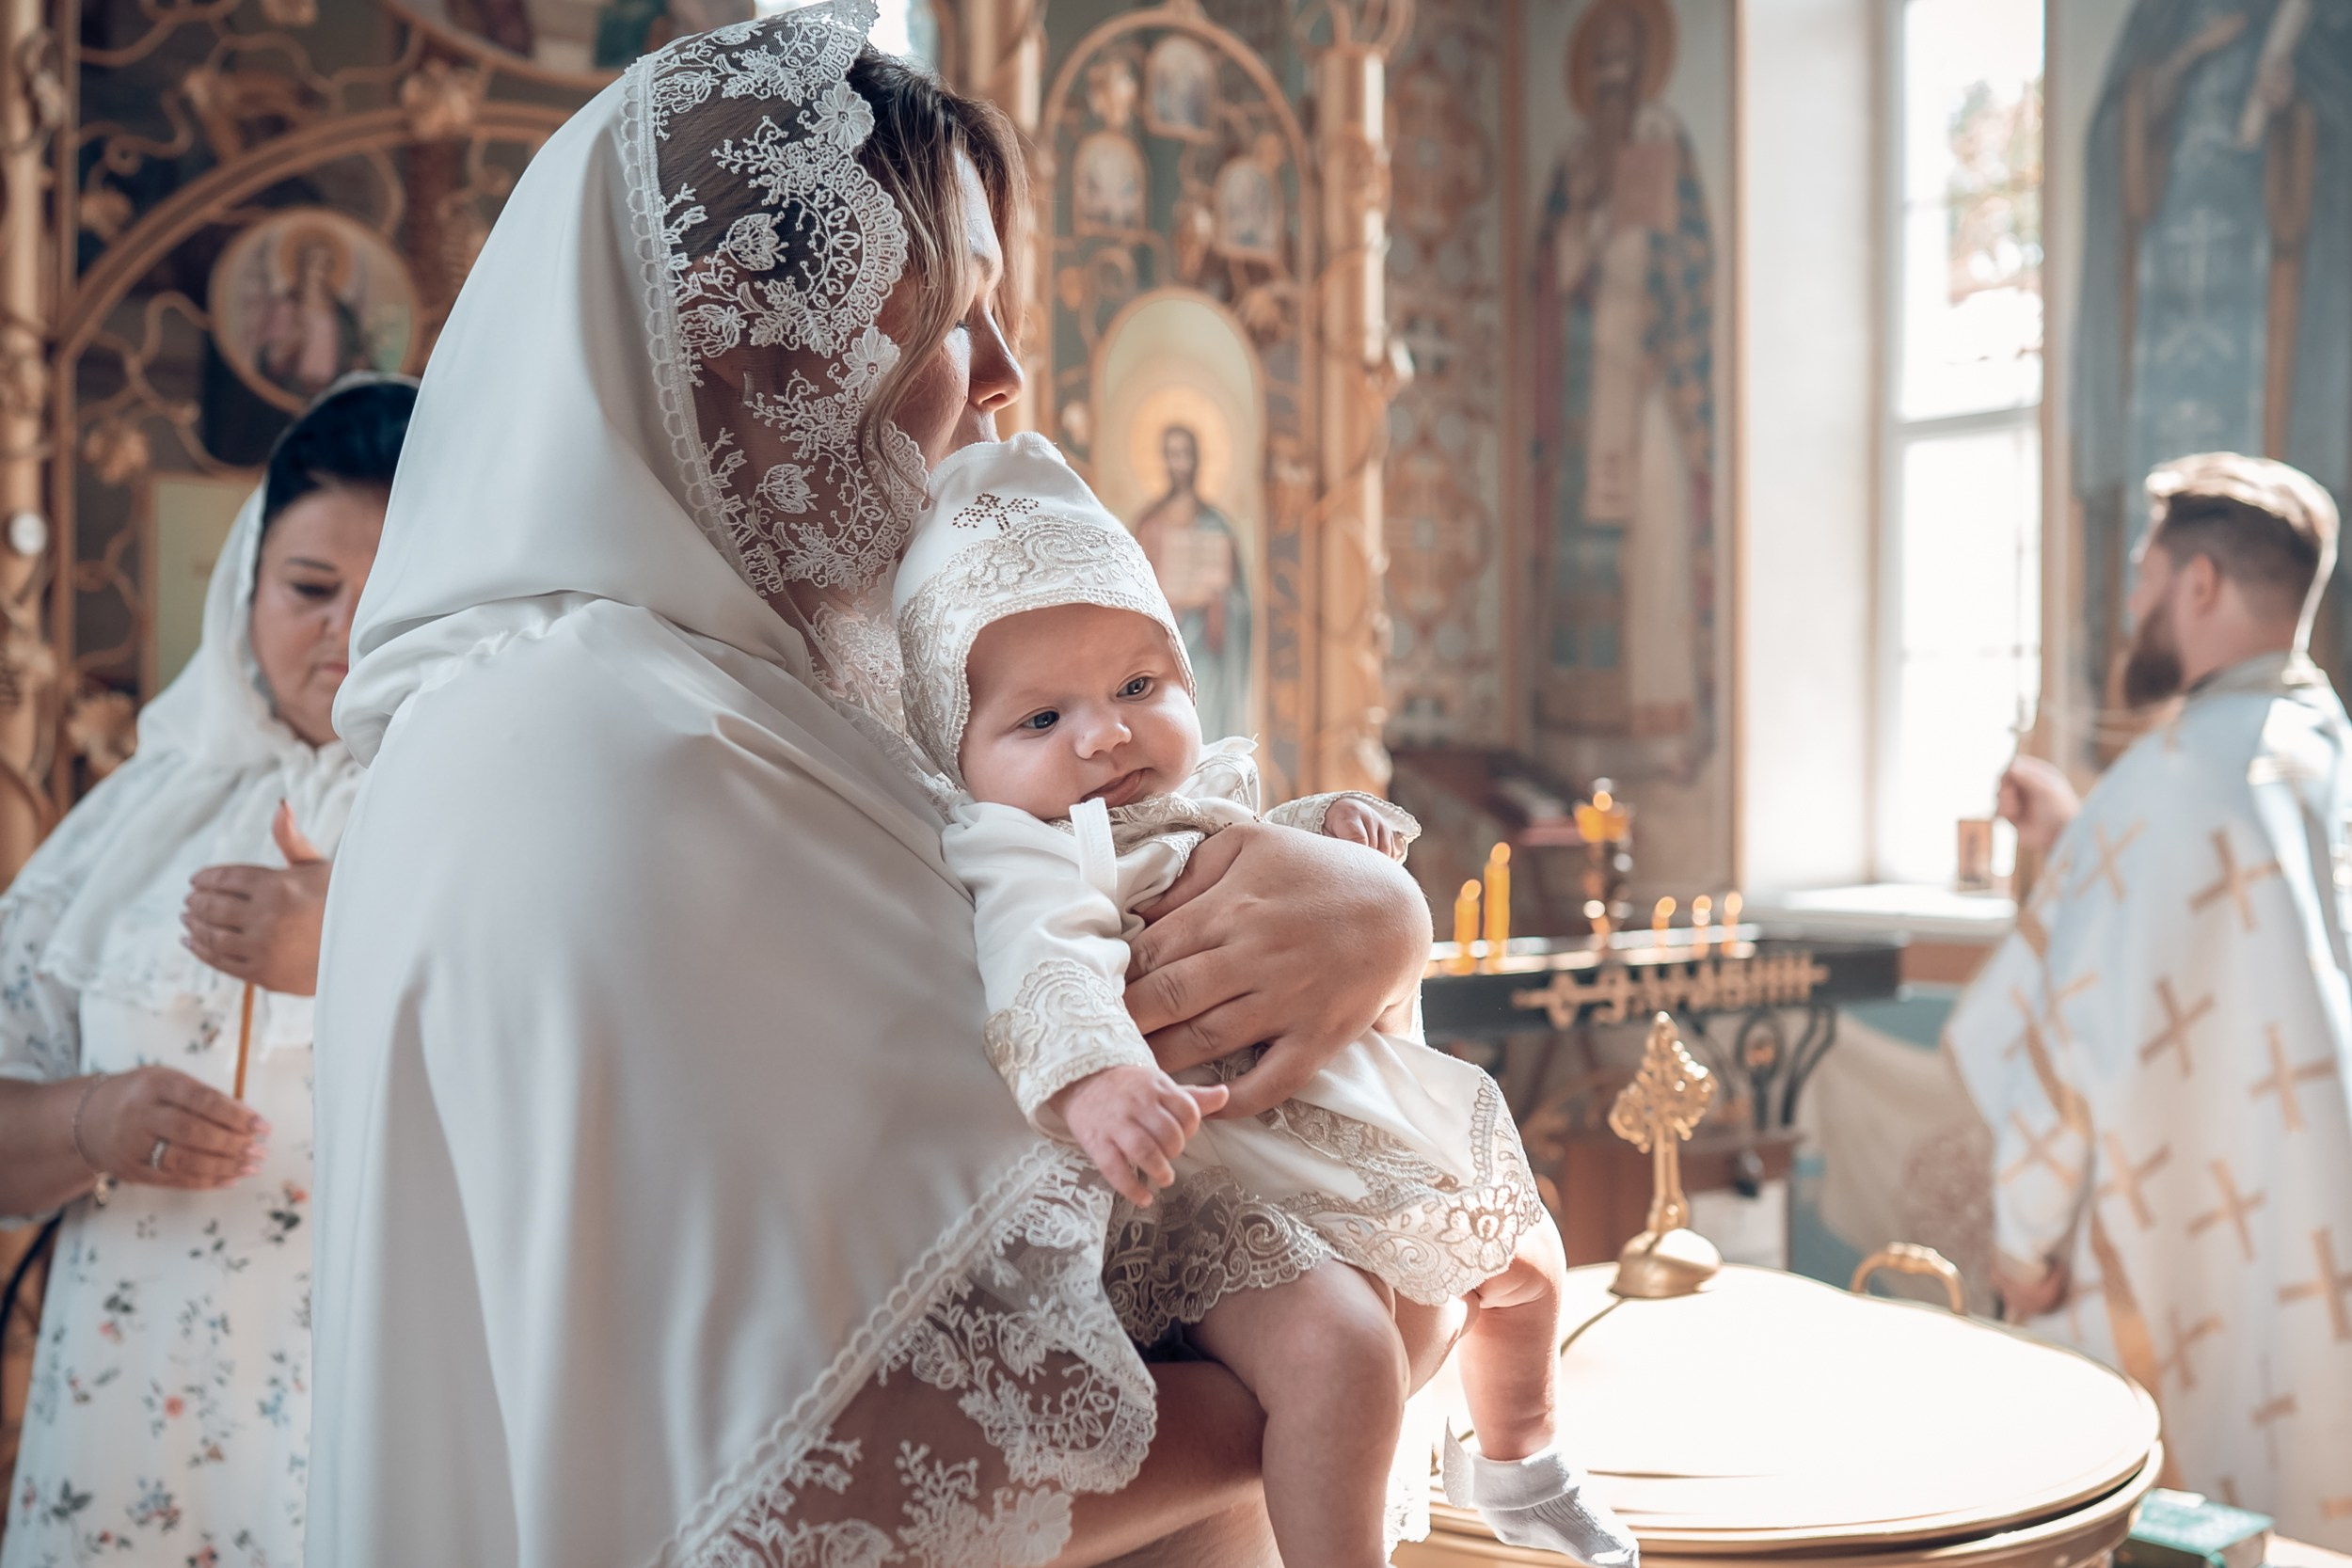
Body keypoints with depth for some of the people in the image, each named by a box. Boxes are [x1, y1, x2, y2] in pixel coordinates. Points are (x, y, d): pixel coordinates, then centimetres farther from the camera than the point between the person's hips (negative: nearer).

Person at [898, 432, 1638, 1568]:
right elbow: (1040, 964, -39)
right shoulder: (1033, 856, -19)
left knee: (1525, 1249, 24)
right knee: (1332, 1343, -36)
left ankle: (1517, 1469, 53)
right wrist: (1086, 1078, -60)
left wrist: (1326, 822, 8)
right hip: (1208, 1187, -9)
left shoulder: (1194, 800, 9)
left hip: (1350, 1135, 10)